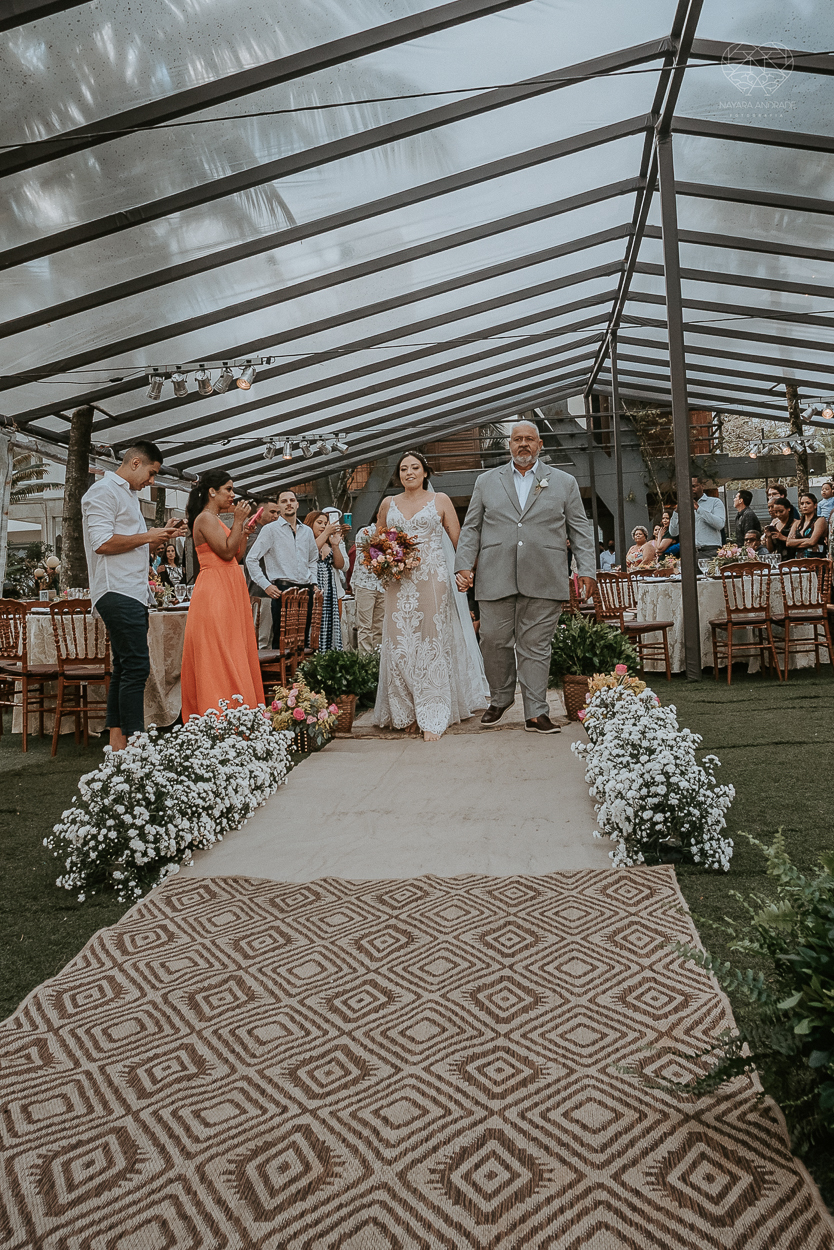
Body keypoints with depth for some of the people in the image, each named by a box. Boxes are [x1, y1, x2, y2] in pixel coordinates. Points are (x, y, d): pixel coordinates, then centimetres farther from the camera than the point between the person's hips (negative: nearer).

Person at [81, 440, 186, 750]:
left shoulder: (129, 494, 25)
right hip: (117, 593, -10)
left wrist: (162, 535, 15)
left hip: (133, 593, 10)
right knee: (136, 666, -13)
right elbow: (102, 543, -17)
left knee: (125, 668, 9)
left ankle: (118, 742, 13)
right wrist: (148, 536, -10)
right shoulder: (104, 491, -6)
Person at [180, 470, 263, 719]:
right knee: (218, 654, -9)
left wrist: (244, 529, 12)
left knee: (234, 651, 8)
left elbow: (238, 556, 19)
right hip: (215, 592, -10)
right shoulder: (205, 518, -9)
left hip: (229, 591, 10)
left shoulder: (216, 519, 20)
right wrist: (238, 521, -11)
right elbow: (227, 552, -18)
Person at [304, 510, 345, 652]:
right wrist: (326, 533, -19)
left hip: (330, 591, 6)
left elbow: (340, 565, 12)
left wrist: (335, 545, -3)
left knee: (328, 624, 1)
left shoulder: (329, 544, 20)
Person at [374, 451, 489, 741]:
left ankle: (432, 718, -2)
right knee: (400, 645, -1)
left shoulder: (440, 501, 7)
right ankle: (407, 713, 9)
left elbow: (458, 540, 4)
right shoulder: (388, 504, 14)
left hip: (433, 579, -2)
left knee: (432, 643, -5)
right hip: (399, 583, 3)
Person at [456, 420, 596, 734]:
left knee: (535, 647, 1)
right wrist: (463, 565, 2)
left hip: (543, 581, -1)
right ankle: (500, 699, 24)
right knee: (494, 641, 2)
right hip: (495, 579, 1)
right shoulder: (486, 482, 15)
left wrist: (587, 570, 2)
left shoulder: (564, 482, 13)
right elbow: (471, 528, 13)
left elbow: (580, 529, 11)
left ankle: (536, 713, 7)